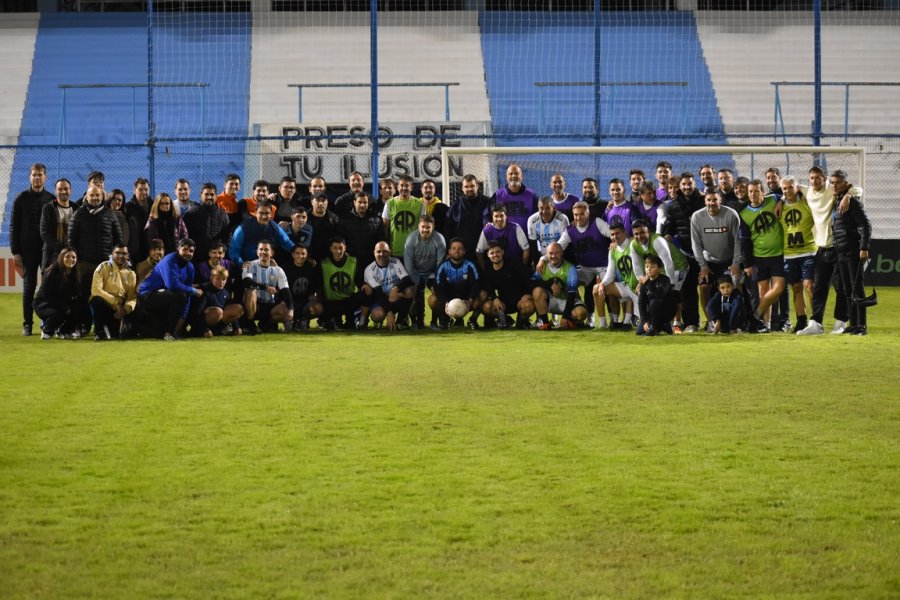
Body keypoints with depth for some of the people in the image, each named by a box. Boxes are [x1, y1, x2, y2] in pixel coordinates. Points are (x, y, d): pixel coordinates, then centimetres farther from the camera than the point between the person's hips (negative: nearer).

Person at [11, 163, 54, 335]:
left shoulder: (51, 200, 6)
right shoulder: (21, 199, 3)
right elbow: (14, 227, 3)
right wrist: (15, 252, -4)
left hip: (48, 250, 1)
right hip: (28, 250, -1)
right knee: (29, 287, 0)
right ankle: (27, 324, 5)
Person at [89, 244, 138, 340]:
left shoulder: (131, 274, 6)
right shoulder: (103, 267, -6)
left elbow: (132, 297, 2)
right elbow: (96, 290, -17)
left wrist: (126, 309, -21)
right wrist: (116, 302, -23)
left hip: (118, 310, 4)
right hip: (103, 305, -4)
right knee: (97, 300, -38)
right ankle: (99, 331, -18)